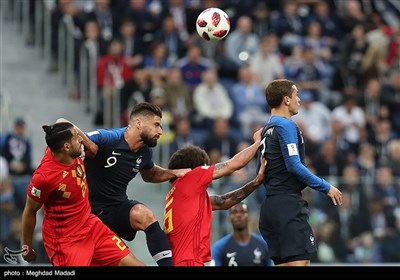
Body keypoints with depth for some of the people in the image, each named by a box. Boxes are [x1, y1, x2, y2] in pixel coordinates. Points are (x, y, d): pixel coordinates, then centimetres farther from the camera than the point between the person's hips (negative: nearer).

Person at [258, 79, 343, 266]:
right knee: (299, 261, -14)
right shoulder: (286, 125, -9)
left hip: (270, 205, 9)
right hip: (288, 204, -9)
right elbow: (294, 166, -16)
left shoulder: (266, 129, 18)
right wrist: (326, 187, -11)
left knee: (282, 263, 8)